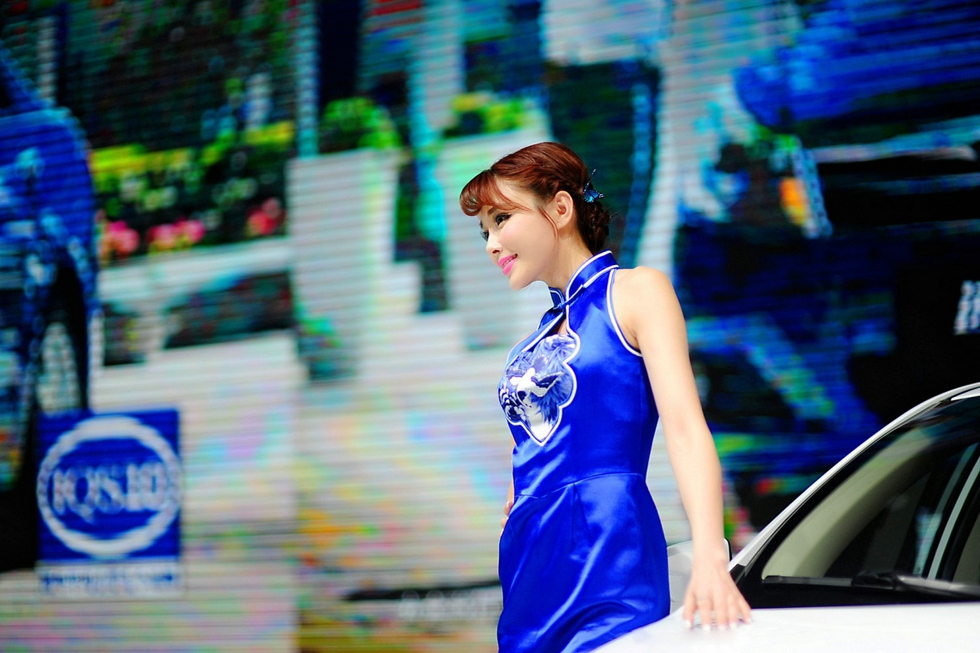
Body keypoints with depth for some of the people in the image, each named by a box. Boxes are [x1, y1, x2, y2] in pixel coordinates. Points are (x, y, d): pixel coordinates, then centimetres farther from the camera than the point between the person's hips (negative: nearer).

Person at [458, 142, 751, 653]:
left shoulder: (636, 291, 2)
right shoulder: (538, 337, 21)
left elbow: (685, 429, -10)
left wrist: (710, 560, -23)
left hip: (606, 562, -6)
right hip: (530, 567, 6)